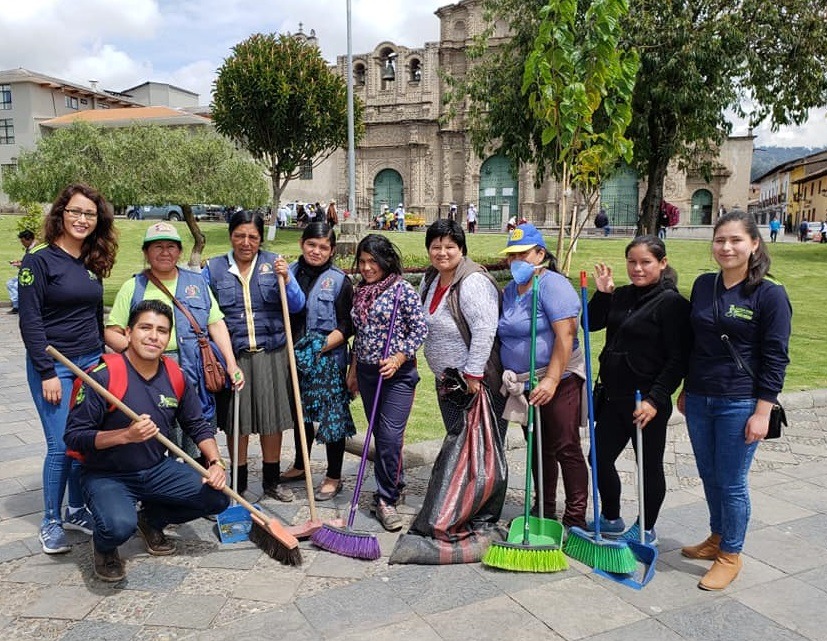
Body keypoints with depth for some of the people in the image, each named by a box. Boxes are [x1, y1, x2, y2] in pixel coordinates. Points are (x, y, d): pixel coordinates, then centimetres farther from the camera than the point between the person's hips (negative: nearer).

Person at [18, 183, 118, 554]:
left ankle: (76, 511, 25)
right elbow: (30, 321, -11)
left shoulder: (93, 264, 10)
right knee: (61, 446, -5)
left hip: (90, 363, 6)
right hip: (53, 366, -6)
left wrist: (101, 359, 14)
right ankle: (50, 522, 12)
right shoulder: (39, 261, -9)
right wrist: (47, 372, -14)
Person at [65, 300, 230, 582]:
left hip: (157, 469, 6)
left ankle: (151, 519, 19)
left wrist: (215, 463, -9)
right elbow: (74, 437, -17)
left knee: (217, 497, -8)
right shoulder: (103, 376, -20)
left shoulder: (175, 376, -3)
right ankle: (103, 547, 6)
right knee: (119, 526, -34)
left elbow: (198, 426, 7)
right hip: (106, 475, -5)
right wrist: (126, 435, -30)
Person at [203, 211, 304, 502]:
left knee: (272, 419, 8)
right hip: (233, 356, 0)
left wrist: (285, 279, -17)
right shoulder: (213, 268, 3)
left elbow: (296, 306, -1)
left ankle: (272, 480, 24)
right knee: (236, 422, 8)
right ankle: (238, 482, 25)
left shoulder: (274, 263, 4)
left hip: (271, 355, 1)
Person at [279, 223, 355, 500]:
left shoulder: (339, 280, -7)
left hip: (328, 359, -4)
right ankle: (300, 466, 38)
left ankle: (334, 477, 17)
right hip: (295, 356, 5)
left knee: (331, 415, 2)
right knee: (300, 412, 19)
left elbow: (346, 326, -9)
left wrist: (321, 348, -16)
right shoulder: (290, 272, 4)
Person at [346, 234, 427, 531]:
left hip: (397, 373, -6)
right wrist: (353, 369, 18)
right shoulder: (360, 292, 11)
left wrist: (398, 359, -18)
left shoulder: (402, 289, -8)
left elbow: (419, 328, -10)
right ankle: (394, 485, 26)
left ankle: (385, 500, 1)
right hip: (367, 372, 6)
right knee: (380, 436, 11)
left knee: (390, 436, -10)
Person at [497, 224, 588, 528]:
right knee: (538, 447, 16)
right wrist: (509, 372, 9)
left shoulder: (552, 284, -13)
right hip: (525, 383, 8)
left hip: (558, 380, -8)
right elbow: (506, 335, 21)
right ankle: (544, 511, 29)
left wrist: (551, 380, -25)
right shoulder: (510, 290, 13)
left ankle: (576, 519, 8)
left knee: (566, 448, -2)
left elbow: (565, 335, -21)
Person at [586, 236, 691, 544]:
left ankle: (646, 530, 29)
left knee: (649, 466, 10)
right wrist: (602, 292, -2)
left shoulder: (672, 302, -13)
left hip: (647, 401, -7)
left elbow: (678, 359, -16)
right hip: (614, 396, 7)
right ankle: (610, 519, 35)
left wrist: (655, 399, -20)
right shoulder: (621, 296, 6)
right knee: (600, 457, 15)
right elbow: (592, 323, 12)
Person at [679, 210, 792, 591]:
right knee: (709, 476, 18)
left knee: (731, 482, 4)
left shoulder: (769, 294, -11)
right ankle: (717, 538, 38)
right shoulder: (703, 285, 5)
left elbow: (775, 358, -10)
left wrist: (762, 412, -13)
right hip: (698, 400, 5)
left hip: (739, 405, -5)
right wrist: (685, 390, 15)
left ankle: (731, 555, 23)